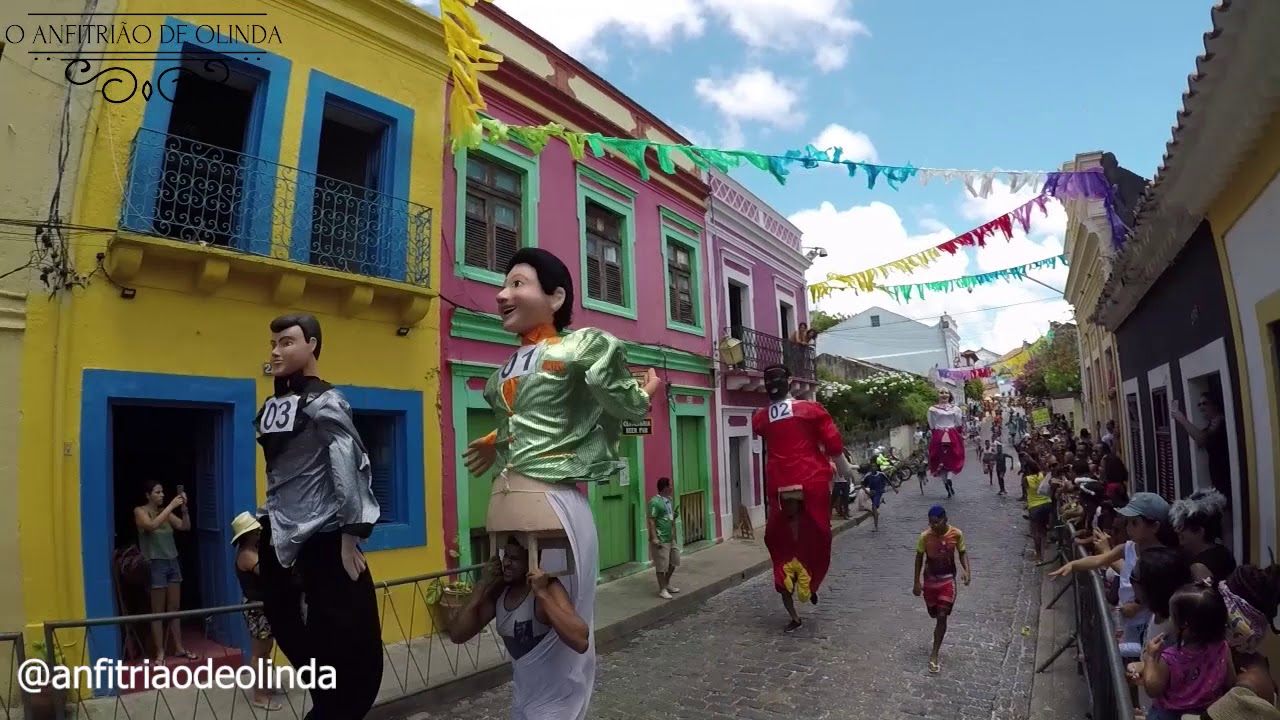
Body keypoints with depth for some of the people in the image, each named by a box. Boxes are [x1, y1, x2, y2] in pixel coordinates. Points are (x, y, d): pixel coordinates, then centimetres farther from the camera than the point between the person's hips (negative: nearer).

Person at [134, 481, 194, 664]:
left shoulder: (166, 512, 8)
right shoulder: (140, 511, -6)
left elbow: (185, 527, 2)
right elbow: (152, 525, -25)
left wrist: (183, 508, -11)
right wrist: (171, 506, -26)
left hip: (172, 562, 5)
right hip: (155, 564, -5)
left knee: (174, 608, 10)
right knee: (158, 611, 0)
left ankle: (179, 647, 17)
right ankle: (160, 652, 7)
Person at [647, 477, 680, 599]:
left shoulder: (668, 500, 10)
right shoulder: (655, 502, -19)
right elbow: (651, 521, -21)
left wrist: (674, 515, 6)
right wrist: (654, 538, -24)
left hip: (670, 538, 9)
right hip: (660, 540, -9)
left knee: (673, 562, 17)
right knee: (661, 565, -1)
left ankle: (667, 585, 33)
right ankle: (662, 590, 11)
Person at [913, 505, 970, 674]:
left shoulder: (956, 534, -15)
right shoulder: (925, 536, -17)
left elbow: (962, 552, 1)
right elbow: (919, 558, -5)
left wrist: (966, 570, -17)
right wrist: (917, 582, -5)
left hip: (948, 579, -1)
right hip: (930, 579, 1)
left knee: (942, 617, -7)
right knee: (935, 616, 16)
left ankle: (934, 654, 1)